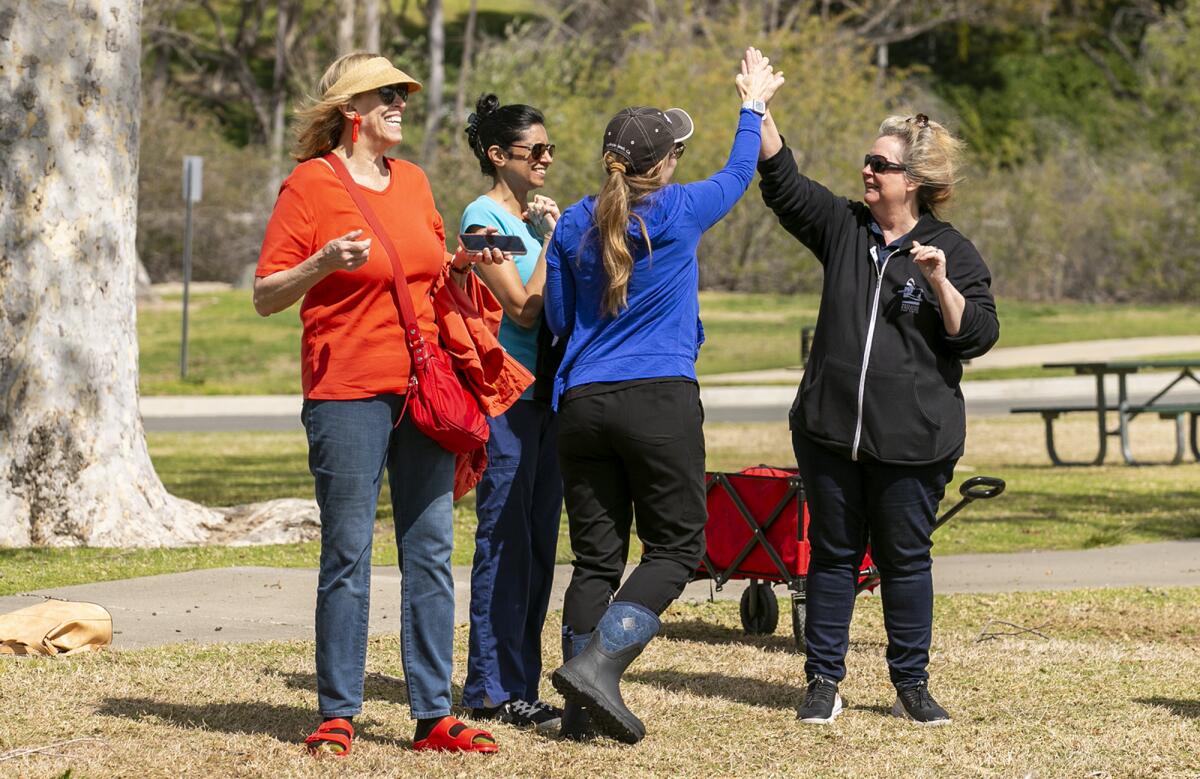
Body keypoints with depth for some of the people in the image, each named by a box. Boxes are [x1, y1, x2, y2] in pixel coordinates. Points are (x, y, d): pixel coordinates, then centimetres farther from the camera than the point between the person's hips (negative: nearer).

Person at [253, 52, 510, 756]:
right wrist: (325, 263, -22)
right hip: (348, 393, -6)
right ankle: (338, 715, 4)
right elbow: (266, 296, -5)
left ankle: (434, 715, 7)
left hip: (425, 391, 6)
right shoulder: (311, 184, -3)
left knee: (431, 551, 4)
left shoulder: (413, 182, 15)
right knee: (347, 556, -3)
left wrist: (465, 263, 6)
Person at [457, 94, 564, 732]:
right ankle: (494, 689, -2)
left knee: (538, 542, 9)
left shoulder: (535, 215, 16)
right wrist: (550, 238, -10)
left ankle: (520, 684, 14)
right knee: (504, 542, -6)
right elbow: (523, 308, -15)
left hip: (545, 392, 8)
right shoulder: (484, 217, -8)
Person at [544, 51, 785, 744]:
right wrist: (754, 105, 32)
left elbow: (558, 317, 13)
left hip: (583, 401, 5)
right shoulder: (679, 212, -3)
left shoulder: (575, 224, 7)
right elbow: (740, 173, 17)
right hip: (660, 400, -5)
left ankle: (581, 709, 4)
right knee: (675, 547, 3)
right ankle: (598, 662, -15)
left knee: (596, 555, 7)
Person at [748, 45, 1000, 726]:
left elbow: (977, 336, -7)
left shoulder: (954, 252, -2)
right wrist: (758, 108, -6)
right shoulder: (844, 226, 7)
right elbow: (783, 183, 4)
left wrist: (940, 282, -21)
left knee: (906, 558, 4)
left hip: (913, 440, -3)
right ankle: (824, 683, 12)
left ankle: (912, 685, 15)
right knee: (833, 555, 7)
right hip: (832, 431, 3)